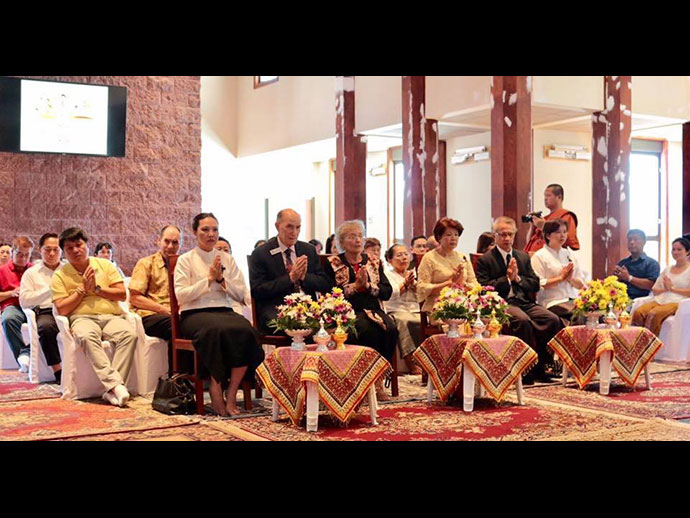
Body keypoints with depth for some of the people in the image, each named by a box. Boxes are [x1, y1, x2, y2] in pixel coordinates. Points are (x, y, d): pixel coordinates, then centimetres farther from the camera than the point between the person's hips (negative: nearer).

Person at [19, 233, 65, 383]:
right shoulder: (31, 273, 17)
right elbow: (24, 301, 5)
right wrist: (49, 291, 1)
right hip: (45, 312, -1)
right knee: (45, 326, -37)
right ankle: (57, 371, -30)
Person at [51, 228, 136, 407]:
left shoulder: (105, 265, 16)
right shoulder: (60, 275, 11)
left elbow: (123, 295, 8)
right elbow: (61, 309, 1)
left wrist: (96, 288, -1)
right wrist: (82, 289, -2)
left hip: (111, 316, 2)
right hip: (82, 318, -2)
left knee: (129, 333, -32)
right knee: (87, 336, -39)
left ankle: (111, 390, -37)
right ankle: (115, 384, -45)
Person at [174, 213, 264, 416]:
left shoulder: (227, 259, 19)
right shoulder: (186, 260, 8)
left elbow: (241, 294, 11)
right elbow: (181, 295, -5)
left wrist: (222, 279, -3)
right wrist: (209, 279, -9)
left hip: (224, 311, 4)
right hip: (195, 314, -3)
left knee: (245, 330, -31)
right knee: (217, 329, -38)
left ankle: (231, 393, -23)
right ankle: (216, 390, -24)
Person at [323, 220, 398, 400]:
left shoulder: (374, 261, 18)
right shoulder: (333, 263, 8)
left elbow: (388, 292, 8)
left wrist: (367, 286, -7)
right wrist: (355, 285, -10)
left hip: (373, 310, 4)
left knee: (391, 329, -28)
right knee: (368, 330, -34)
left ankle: (378, 378, -17)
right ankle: (374, 380, -20)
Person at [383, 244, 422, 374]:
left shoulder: (413, 274, 23)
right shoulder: (387, 275, 10)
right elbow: (391, 295, -8)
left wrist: (413, 284, -2)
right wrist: (405, 283, -13)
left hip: (416, 311, 4)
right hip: (396, 311, -4)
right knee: (405, 321, -38)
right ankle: (411, 364, -37)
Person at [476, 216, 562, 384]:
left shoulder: (524, 257, 22)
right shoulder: (485, 260, 5)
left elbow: (535, 285, 16)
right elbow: (483, 288, -7)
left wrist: (518, 278, -1)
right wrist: (507, 278, -8)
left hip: (525, 302, 6)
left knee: (553, 319, -21)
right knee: (523, 320, -36)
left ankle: (539, 368, -11)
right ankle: (527, 371, -24)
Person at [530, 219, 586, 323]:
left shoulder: (569, 254, 21)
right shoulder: (539, 256, 3)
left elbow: (581, 284, 18)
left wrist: (570, 278, -3)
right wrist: (561, 278, -9)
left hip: (574, 302, 6)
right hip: (553, 304, -6)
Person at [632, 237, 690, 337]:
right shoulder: (667, 269, 26)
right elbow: (654, 290, 20)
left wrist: (672, 288, -6)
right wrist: (665, 289, 0)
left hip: (676, 302, -5)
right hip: (659, 300, 5)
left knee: (653, 314, -36)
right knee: (638, 313, -27)